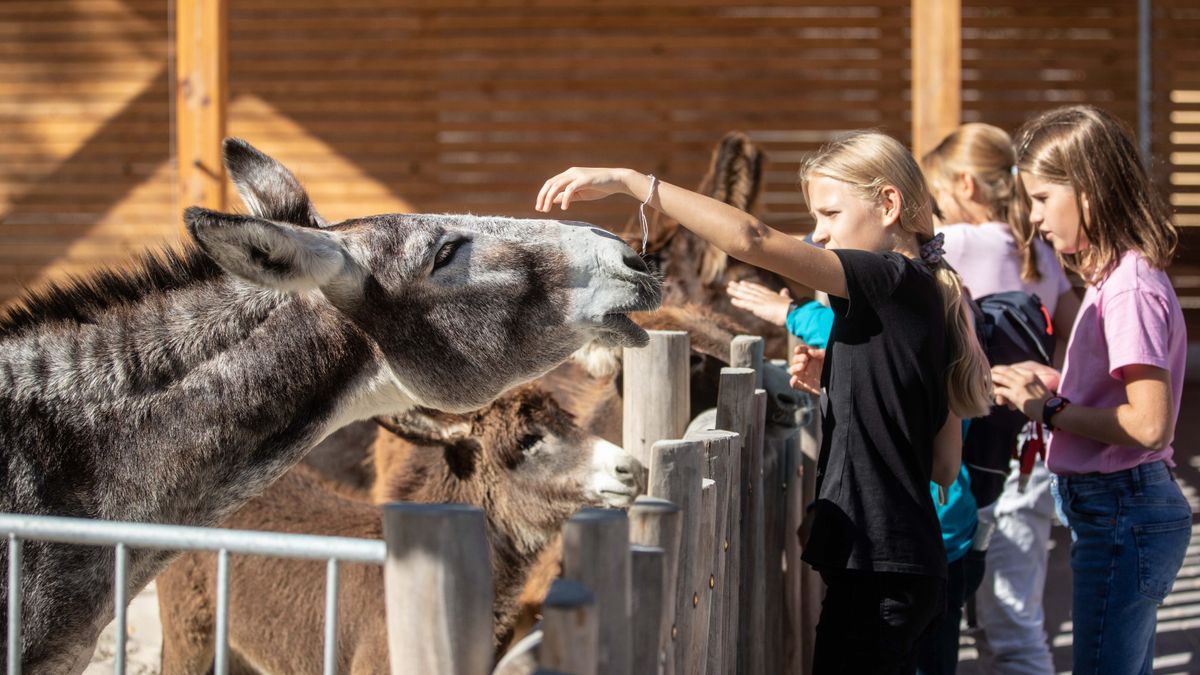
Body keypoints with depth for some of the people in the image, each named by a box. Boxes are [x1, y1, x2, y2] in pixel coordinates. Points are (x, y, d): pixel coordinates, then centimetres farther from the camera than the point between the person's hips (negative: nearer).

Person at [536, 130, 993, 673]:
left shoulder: (894, 281, -13)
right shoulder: (926, 299, 14)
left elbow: (752, 241, -23)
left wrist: (629, 181, -22)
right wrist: (834, 383, 13)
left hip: (876, 568, -10)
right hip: (909, 564, 10)